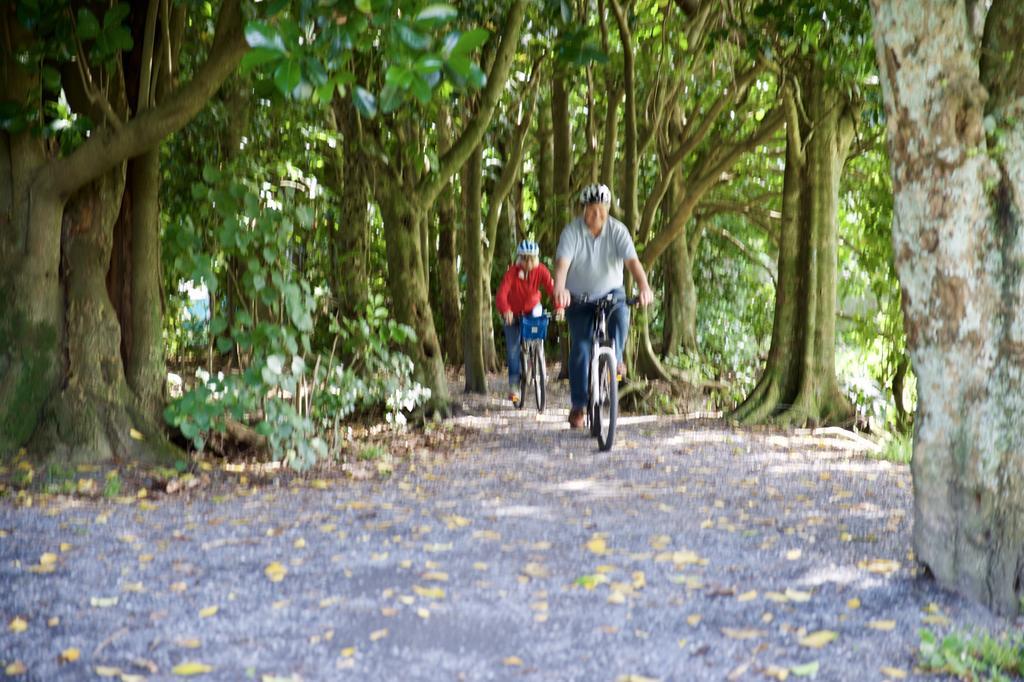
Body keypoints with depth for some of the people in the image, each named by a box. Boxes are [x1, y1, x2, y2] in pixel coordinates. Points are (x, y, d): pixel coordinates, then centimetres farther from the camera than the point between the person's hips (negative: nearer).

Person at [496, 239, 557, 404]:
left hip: (532, 308, 2)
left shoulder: (541, 271, -21)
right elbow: (501, 293, -38)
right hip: (513, 313, -2)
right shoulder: (512, 271, -28)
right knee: (513, 348, -5)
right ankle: (513, 384, 4)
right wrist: (506, 310, -56)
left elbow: (551, 288, -31)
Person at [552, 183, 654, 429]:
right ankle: (578, 406, 1)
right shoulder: (572, 232, -16)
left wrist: (644, 286, -43)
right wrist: (559, 288, -50)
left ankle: (615, 359, -10)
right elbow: (562, 262, -29)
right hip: (579, 298, -1)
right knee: (580, 350, -8)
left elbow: (632, 260, -24)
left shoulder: (617, 230, -13)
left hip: (611, 293, 1)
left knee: (621, 316, -34)